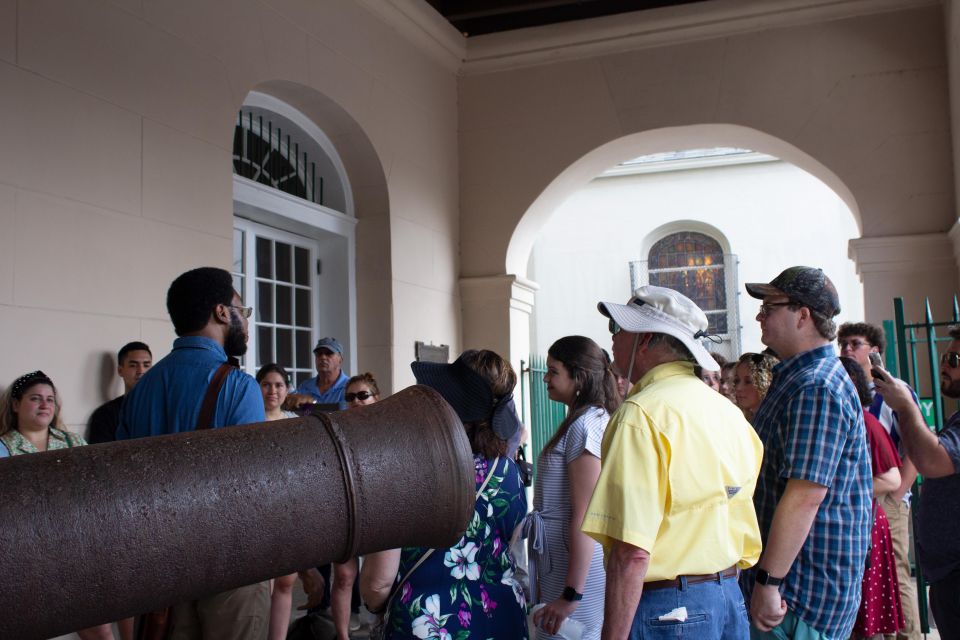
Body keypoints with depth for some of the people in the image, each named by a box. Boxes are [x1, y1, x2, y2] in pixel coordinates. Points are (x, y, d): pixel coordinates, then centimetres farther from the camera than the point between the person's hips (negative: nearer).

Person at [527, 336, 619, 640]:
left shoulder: (585, 425, -16)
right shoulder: (579, 421, 13)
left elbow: (583, 517, -20)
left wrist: (572, 594, -20)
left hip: (578, 566, -9)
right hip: (559, 561, 9)